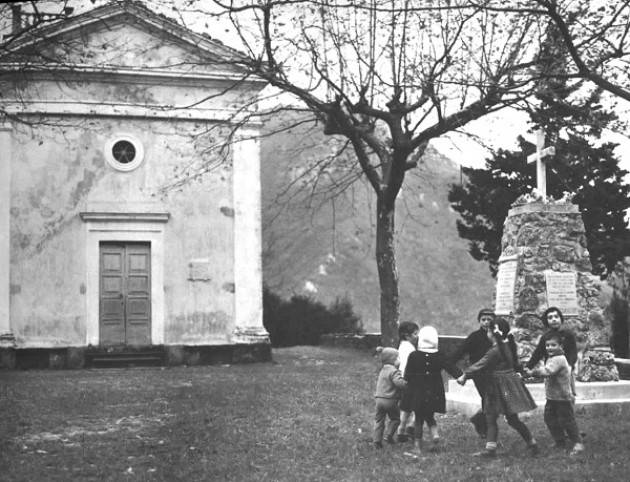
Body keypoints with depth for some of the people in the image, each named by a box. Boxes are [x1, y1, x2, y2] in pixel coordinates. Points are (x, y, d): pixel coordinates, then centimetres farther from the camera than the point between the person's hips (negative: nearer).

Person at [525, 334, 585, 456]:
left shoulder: (559, 359, -22)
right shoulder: (551, 358, 12)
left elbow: (547, 371, -36)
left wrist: (533, 372, -37)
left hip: (562, 397, -10)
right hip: (551, 397, 10)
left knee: (566, 420, -3)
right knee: (550, 419, 14)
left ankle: (577, 443, 7)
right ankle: (560, 441, 28)